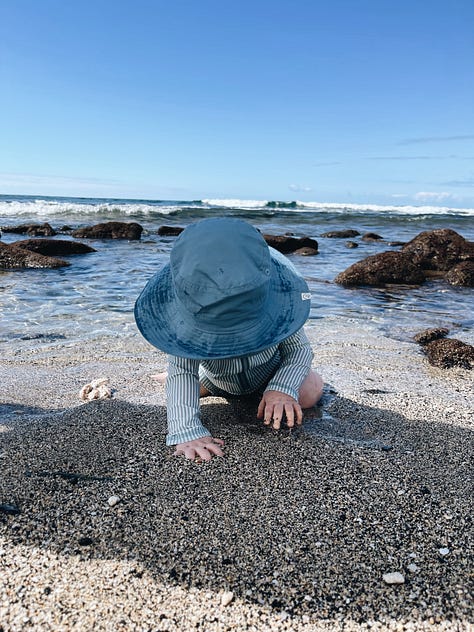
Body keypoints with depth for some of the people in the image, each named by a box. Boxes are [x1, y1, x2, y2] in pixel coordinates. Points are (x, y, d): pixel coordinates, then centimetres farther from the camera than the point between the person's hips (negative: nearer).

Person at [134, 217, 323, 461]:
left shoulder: (276, 296, -38)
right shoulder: (184, 311, -39)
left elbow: (300, 348, -27)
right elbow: (182, 371, -41)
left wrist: (283, 388, -46)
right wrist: (186, 430, -56)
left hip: (271, 374, -1)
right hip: (217, 379, 1)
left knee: (309, 394, -15)